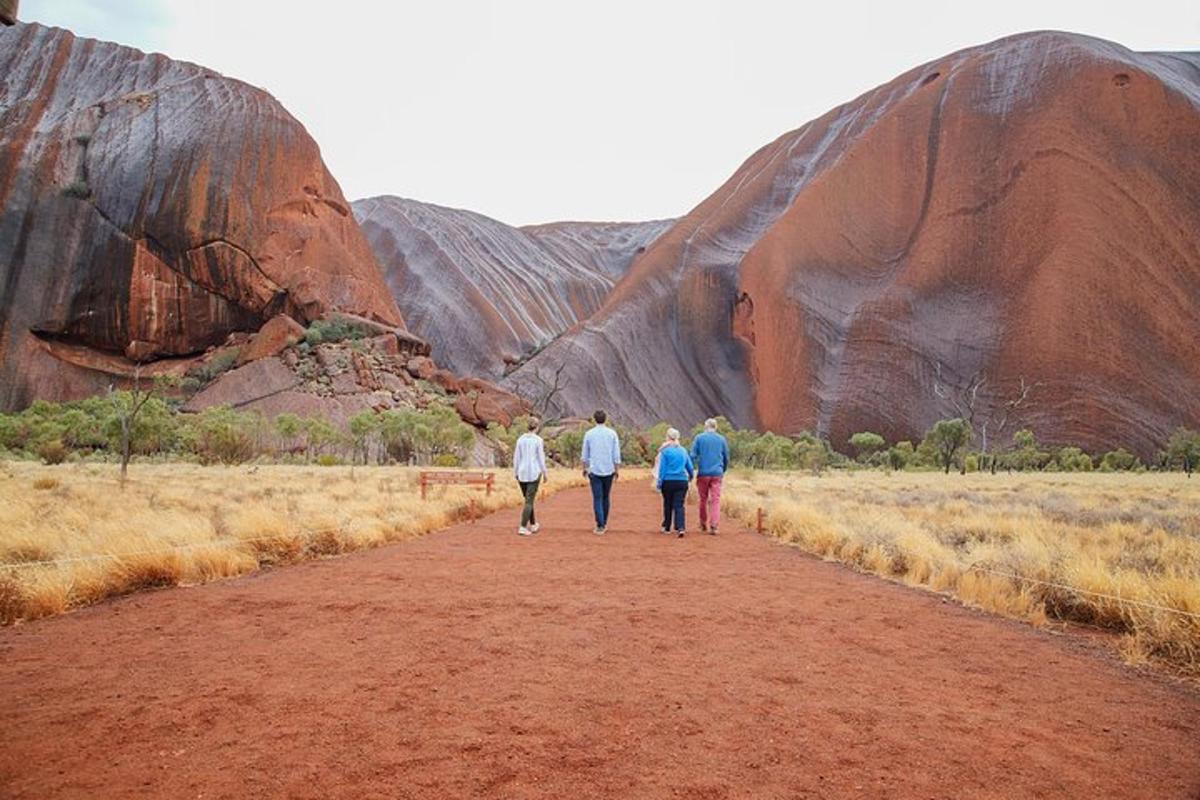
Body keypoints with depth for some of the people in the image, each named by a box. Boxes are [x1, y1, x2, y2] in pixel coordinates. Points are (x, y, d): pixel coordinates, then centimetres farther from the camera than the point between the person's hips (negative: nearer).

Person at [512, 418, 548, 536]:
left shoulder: (520, 439, 2)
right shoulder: (538, 440, -9)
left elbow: (516, 457, 3)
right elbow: (541, 458, -9)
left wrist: (516, 473, 12)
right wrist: (544, 473, 2)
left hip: (522, 473, 4)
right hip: (534, 473, -4)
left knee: (529, 499, 19)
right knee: (529, 501, -3)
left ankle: (533, 525, 28)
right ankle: (523, 527, -12)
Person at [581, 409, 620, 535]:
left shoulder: (589, 434, -1)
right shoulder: (612, 433, -2)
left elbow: (585, 454, 5)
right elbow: (616, 454, -2)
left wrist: (585, 468, 18)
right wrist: (617, 470, 7)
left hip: (594, 470, -1)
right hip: (609, 471, 1)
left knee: (597, 498, 0)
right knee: (606, 498, 15)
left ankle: (600, 526, -6)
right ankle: (604, 523, 23)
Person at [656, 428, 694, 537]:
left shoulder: (665, 451, -5)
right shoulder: (683, 450, 7)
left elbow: (662, 469, -6)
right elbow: (690, 467, 14)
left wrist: (659, 483, -1)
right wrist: (690, 476, 33)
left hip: (668, 482, -2)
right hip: (682, 482, 2)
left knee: (667, 505, 12)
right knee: (679, 506, 0)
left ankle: (667, 527, 23)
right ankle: (680, 528, -16)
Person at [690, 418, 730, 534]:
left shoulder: (699, 438, 2)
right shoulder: (722, 439, 7)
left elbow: (693, 456, -3)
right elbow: (726, 458, 13)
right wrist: (723, 471, 27)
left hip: (703, 473, 0)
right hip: (717, 474, 0)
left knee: (703, 499, 12)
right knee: (716, 500, -2)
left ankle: (703, 524, 23)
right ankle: (713, 526, -14)